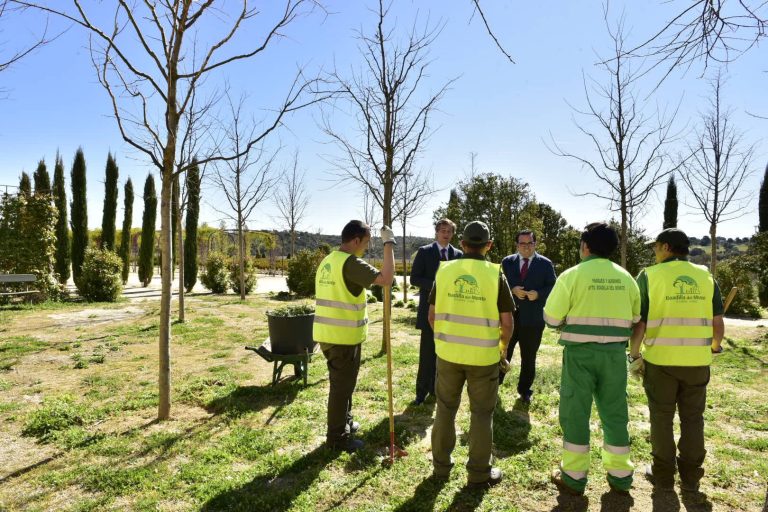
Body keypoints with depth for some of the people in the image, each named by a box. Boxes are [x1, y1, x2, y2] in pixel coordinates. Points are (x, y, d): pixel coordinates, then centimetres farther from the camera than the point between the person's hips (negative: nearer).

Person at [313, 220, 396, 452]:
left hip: (328, 333, 9)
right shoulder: (350, 262, -19)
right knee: (342, 386, 4)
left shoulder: (328, 261, 11)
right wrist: (389, 243, -16)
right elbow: (386, 278, -24)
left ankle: (345, 423, 37)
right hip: (344, 337, -9)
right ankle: (338, 437, 17)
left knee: (342, 383, 22)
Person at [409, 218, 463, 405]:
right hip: (430, 309, -3)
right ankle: (422, 391, 10)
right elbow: (414, 278, -6)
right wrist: (435, 285, -18)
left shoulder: (458, 254, 8)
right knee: (427, 352, 0)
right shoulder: (424, 251, -1)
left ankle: (437, 388, 24)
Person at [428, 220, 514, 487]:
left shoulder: (444, 270, -2)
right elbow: (507, 322, -6)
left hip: (448, 352, 2)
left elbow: (432, 315, 1)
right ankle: (479, 472, 24)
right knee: (482, 413, 13)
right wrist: (503, 345, 14)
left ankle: (441, 465, 29)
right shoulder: (495, 274, -8)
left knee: (445, 408, 17)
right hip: (484, 356, -2)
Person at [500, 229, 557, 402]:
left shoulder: (545, 264, 1)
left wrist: (538, 294, -18)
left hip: (533, 318, -1)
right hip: (509, 315, 1)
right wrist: (512, 290, -15)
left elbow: (553, 287, -1)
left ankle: (524, 390, 27)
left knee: (529, 358, 11)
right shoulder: (507, 262, 5)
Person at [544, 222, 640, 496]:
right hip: (615, 354, 4)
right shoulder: (626, 277, 4)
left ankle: (574, 476, 16)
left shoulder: (573, 274, -10)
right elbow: (635, 318, 9)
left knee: (575, 413, 7)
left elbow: (551, 317, -9)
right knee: (615, 413, 16)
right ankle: (620, 475, 28)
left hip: (580, 353, -4)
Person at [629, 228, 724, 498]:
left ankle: (663, 475, 22)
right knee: (693, 418, 16)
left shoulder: (649, 275, -5)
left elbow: (638, 322, -8)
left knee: (662, 418, 12)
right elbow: (718, 323, 7)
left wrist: (634, 355, 4)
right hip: (697, 361, 3)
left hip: (660, 360, -3)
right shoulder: (706, 276, 4)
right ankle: (691, 478, 26)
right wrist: (714, 348, 25)